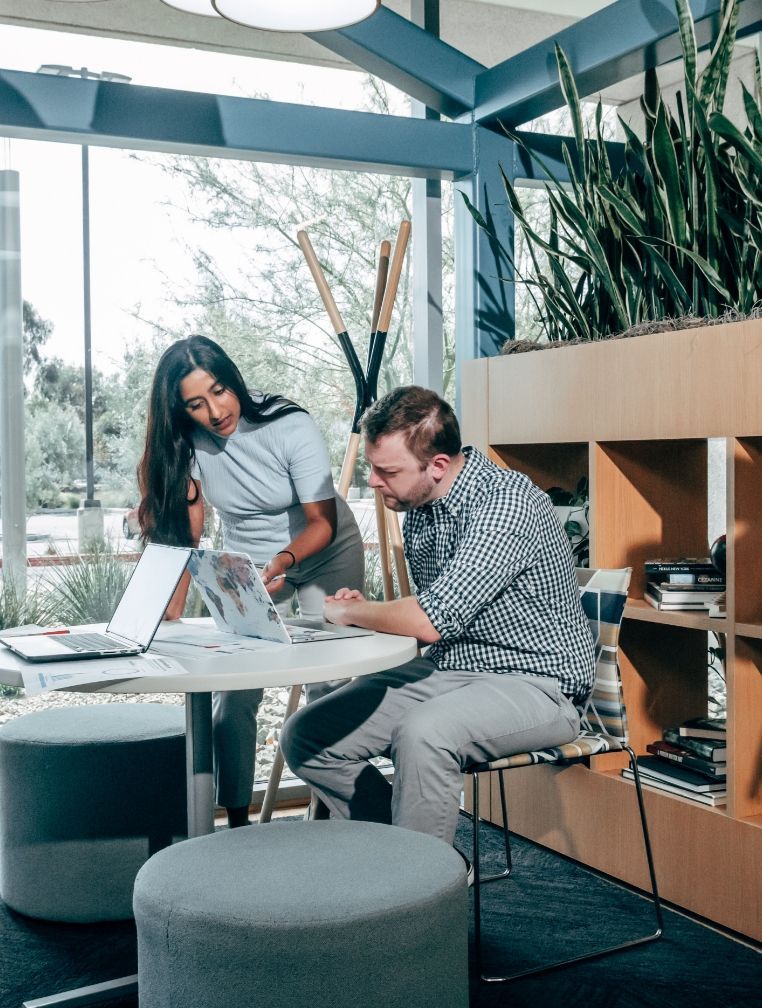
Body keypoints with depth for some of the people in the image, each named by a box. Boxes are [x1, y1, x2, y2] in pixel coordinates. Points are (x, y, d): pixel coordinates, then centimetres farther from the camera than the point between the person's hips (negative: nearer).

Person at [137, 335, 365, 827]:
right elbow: (186, 532, -16)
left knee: (328, 685, -9)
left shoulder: (290, 427, -26)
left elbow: (323, 522, -23)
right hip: (249, 565, 3)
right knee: (232, 693, -6)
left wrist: (286, 559, -42)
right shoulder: (186, 440, -15)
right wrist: (173, 608, -27)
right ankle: (237, 819, 3)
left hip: (325, 556, -3)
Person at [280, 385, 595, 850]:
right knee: (305, 737, -4)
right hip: (445, 669, 9)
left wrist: (344, 611, -12)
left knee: (422, 734, -37)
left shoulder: (507, 502, -22)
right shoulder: (419, 506, 6)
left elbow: (432, 619, -30)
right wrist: (369, 609, 0)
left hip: (534, 685, -8)